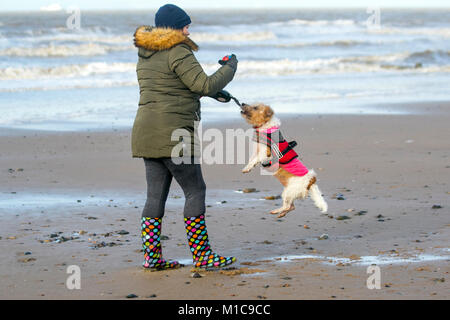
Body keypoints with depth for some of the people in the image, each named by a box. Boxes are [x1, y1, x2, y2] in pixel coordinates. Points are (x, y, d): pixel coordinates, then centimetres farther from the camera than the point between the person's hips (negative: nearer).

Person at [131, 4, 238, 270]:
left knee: (156, 195, 9)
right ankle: (202, 255, -1)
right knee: (195, 190, -2)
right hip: (172, 135, -9)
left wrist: (213, 92, 23)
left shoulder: (146, 55, 17)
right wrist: (230, 67, -1)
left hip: (147, 135, 9)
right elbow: (205, 85, -16)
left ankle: (152, 256, 7)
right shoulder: (178, 53, -12)